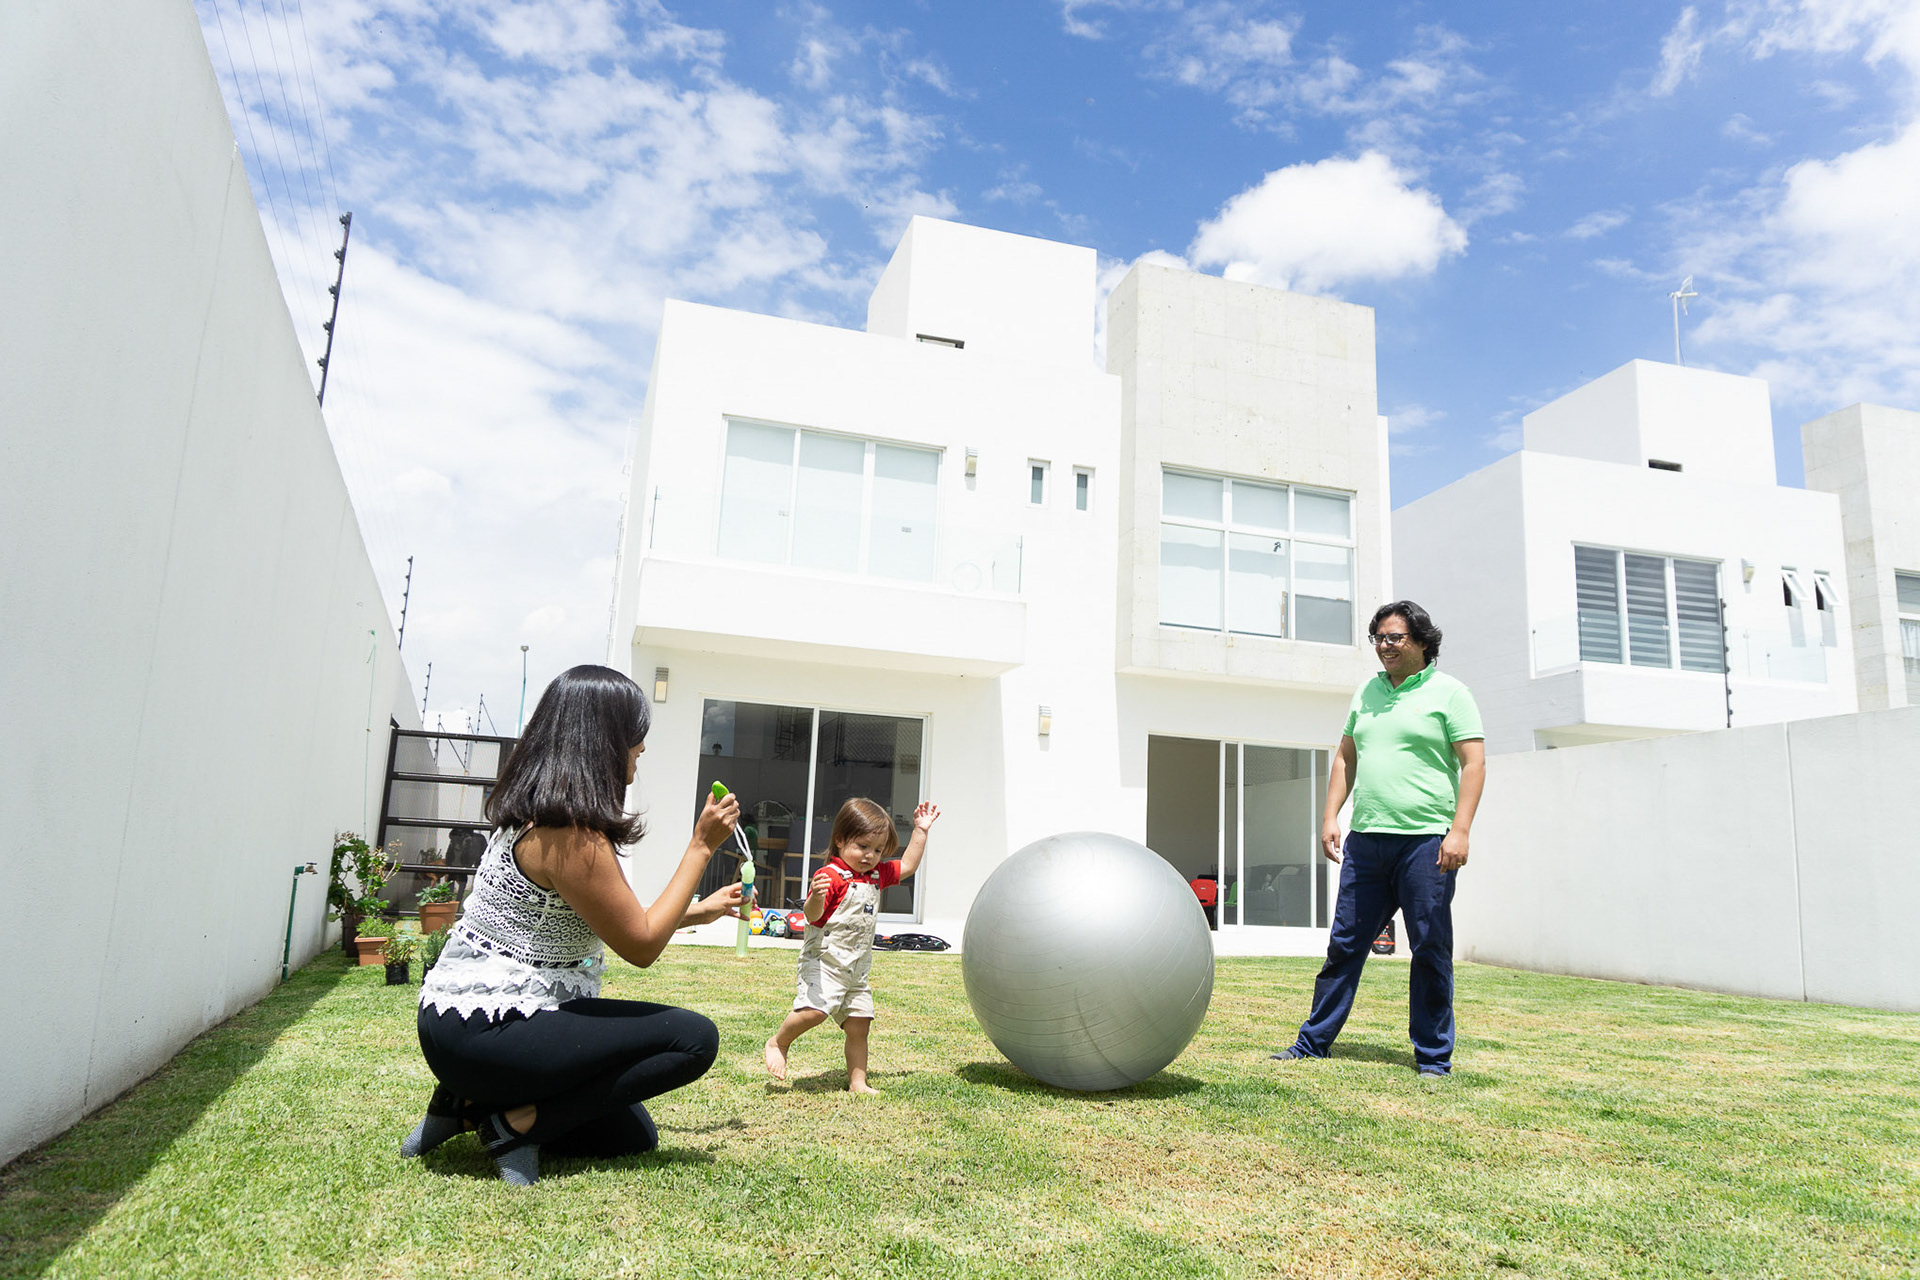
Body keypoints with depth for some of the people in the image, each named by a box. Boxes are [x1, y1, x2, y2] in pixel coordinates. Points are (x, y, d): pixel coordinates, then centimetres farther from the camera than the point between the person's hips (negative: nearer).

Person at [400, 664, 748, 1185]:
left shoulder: (538, 813, 10)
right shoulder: (570, 832, -22)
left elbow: (616, 919, 19)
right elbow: (641, 945, -15)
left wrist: (697, 912, 27)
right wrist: (702, 846, -10)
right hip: (479, 1031, -10)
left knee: (633, 1135, 16)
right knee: (694, 1038, -15)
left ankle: (475, 1107, 11)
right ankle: (517, 1122, -9)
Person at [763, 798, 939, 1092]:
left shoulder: (877, 875, 13)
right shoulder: (831, 876, -12)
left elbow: (908, 866, 24)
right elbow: (813, 916, -19)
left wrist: (921, 830, 18)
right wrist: (816, 896, -41)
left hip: (857, 968, 7)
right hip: (824, 960, -7)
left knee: (859, 1024, 5)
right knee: (815, 1010, -24)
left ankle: (858, 1082, 15)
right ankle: (778, 1043, 1)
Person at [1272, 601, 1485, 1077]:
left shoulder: (1448, 692, 0)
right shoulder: (1367, 693, 17)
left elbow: (1474, 762, -6)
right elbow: (1345, 757, 20)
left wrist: (1460, 830, -15)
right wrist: (1330, 815, 10)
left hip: (1425, 841, -5)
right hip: (1366, 840, 5)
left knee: (1431, 949, 1)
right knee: (1344, 943, 9)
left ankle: (1433, 1055, 14)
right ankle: (1314, 1041, 18)